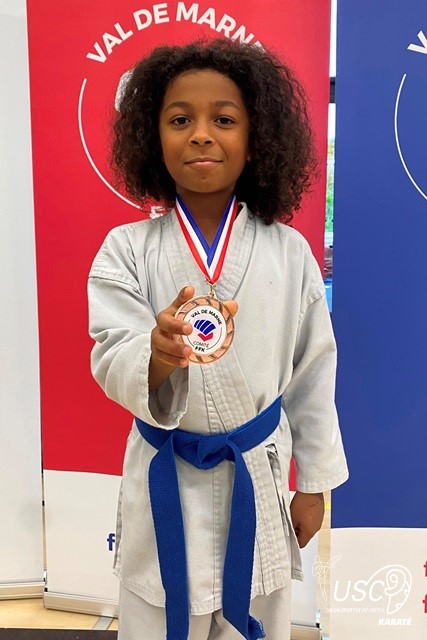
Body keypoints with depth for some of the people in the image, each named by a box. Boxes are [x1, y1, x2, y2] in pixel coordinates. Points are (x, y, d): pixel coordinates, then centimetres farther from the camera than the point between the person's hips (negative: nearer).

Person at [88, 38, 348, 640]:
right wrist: (159, 354, -41)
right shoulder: (127, 249, -8)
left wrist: (313, 483, 7)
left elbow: (312, 372, 2)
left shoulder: (289, 251, -6)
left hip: (260, 478, 1)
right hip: (164, 483, -1)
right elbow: (112, 362, -18)